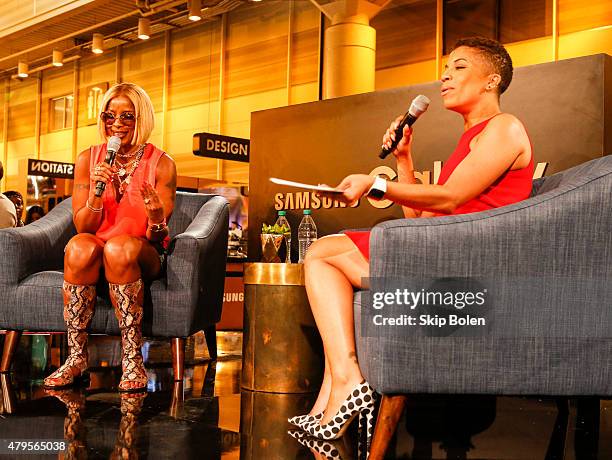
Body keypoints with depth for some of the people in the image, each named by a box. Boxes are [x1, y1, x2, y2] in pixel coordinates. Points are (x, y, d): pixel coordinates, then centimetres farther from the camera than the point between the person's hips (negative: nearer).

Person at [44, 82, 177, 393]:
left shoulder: (161, 164, -5)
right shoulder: (88, 160, 1)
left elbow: (156, 238, -6)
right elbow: (82, 227, -2)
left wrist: (156, 218, -30)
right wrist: (96, 195, -21)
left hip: (143, 256, -2)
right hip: (93, 256, 2)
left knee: (119, 246, -36)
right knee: (80, 246, -33)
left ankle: (132, 359, -29)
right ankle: (76, 357, -24)